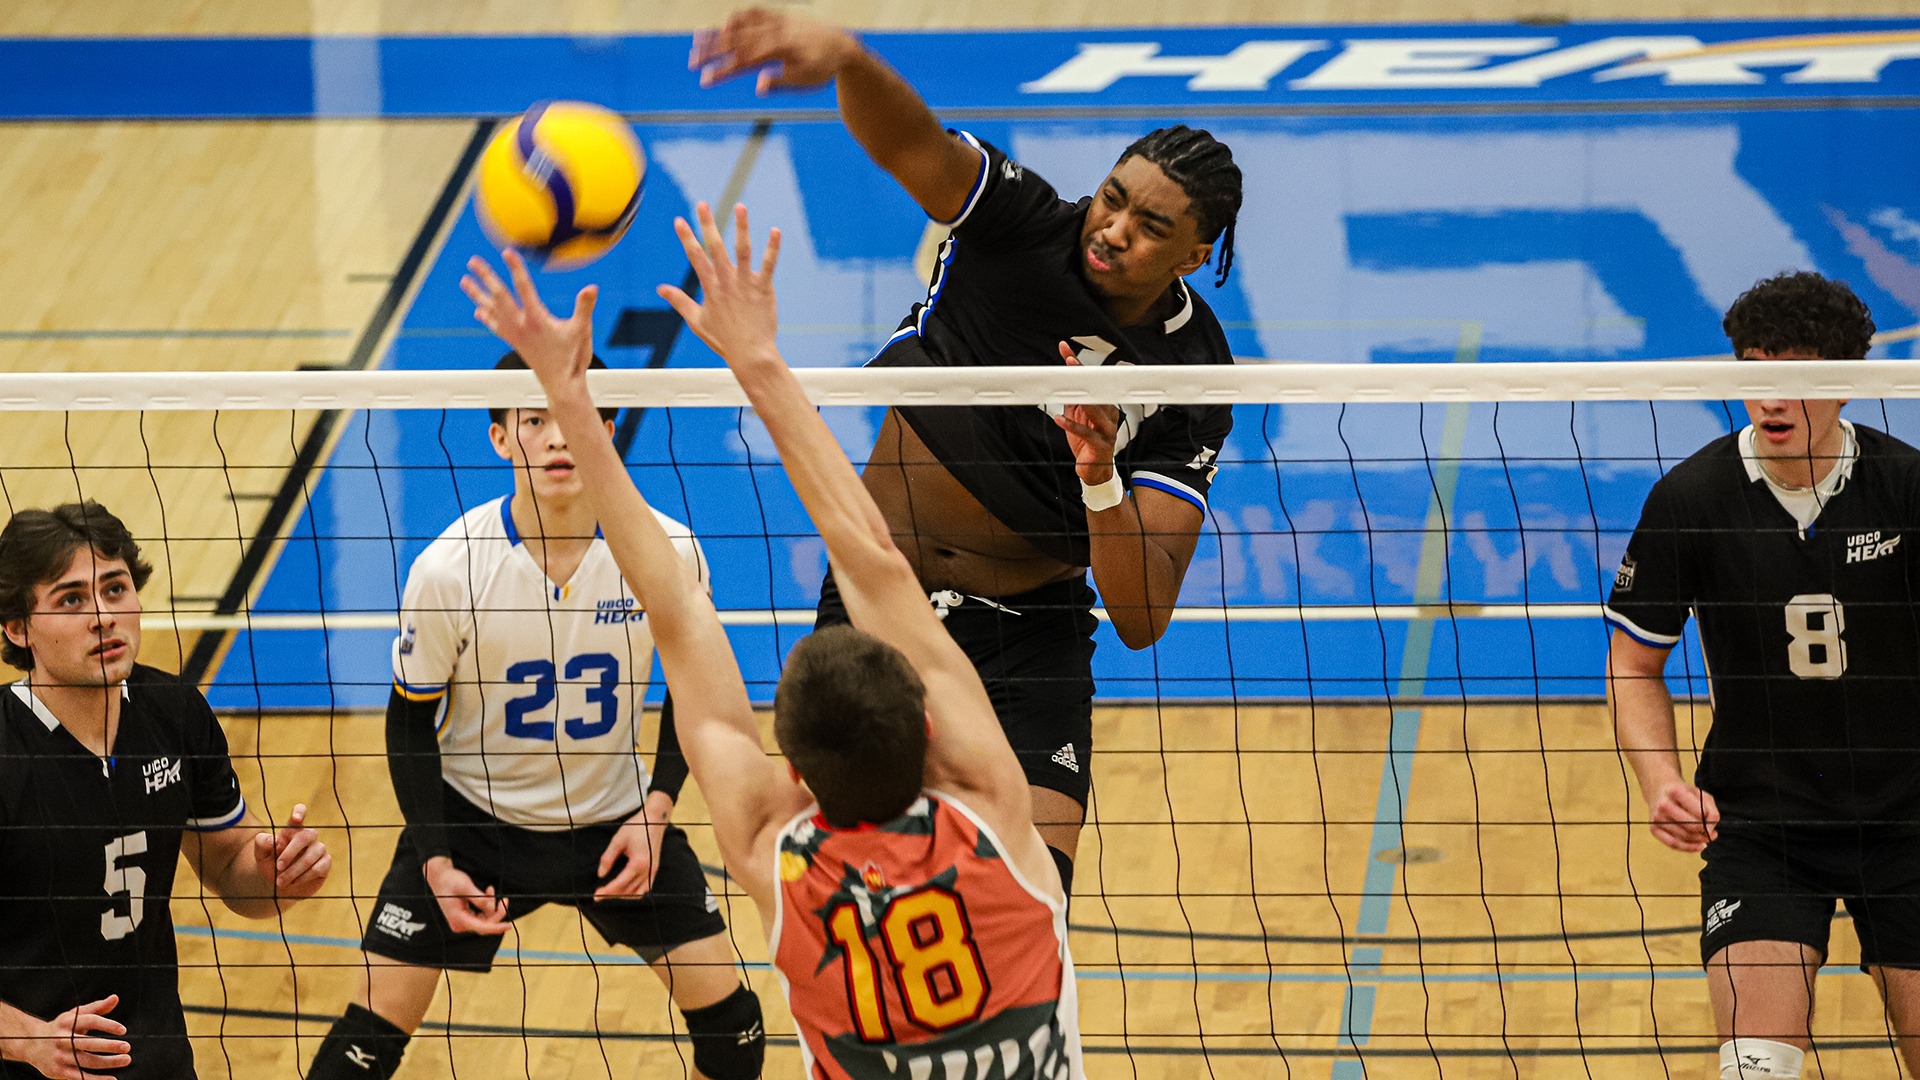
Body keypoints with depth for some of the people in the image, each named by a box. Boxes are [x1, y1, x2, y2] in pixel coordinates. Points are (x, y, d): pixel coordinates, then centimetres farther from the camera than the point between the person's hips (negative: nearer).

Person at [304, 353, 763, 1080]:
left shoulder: (667, 552, -14)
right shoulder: (448, 569, -19)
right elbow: (411, 721, -7)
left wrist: (656, 809, -9)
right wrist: (436, 860, -14)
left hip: (615, 820, 2)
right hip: (472, 820, -2)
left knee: (728, 1016, -2)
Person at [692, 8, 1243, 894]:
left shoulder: (1192, 382, -14)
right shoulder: (1026, 228, -14)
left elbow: (1141, 621, -19)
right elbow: (910, 143, -36)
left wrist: (1101, 481, -37)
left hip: (1026, 636, -1)